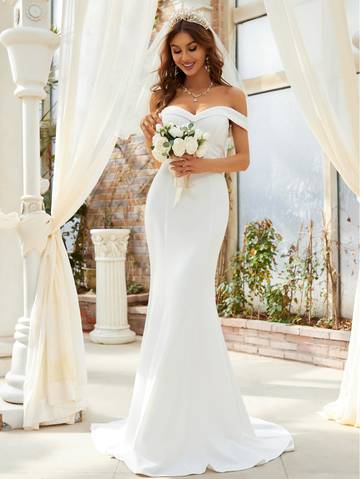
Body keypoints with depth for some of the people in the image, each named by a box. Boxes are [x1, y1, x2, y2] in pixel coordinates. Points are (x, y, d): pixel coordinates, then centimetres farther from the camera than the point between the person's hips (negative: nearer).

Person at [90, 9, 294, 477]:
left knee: (184, 301, -9)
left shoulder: (232, 96, 9)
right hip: (165, 199, 3)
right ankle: (171, 420, 14)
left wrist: (203, 163, -11)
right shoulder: (164, 94, 14)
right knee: (175, 301, 2)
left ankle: (190, 425, 4)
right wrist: (152, 138, -4)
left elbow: (243, 159, 6)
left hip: (207, 199, -2)